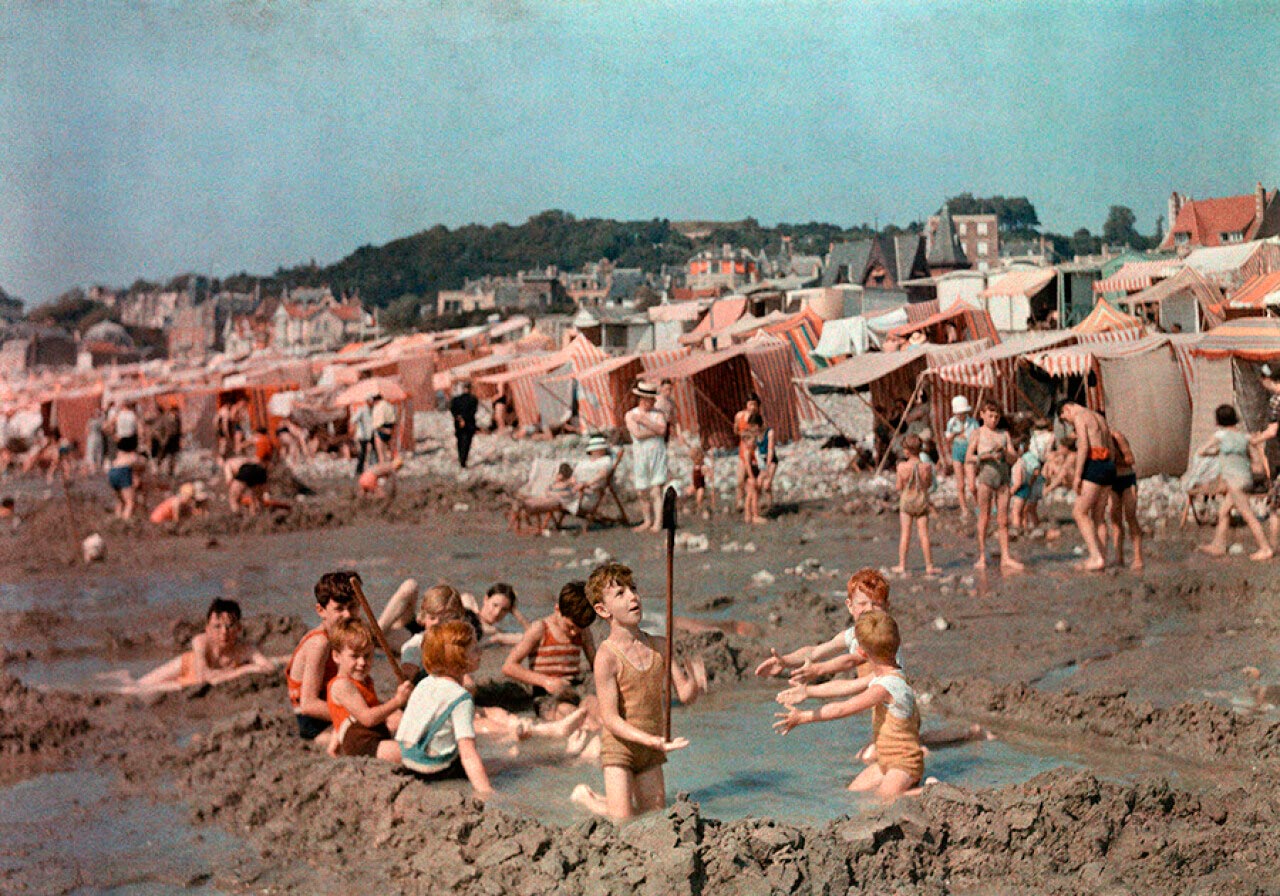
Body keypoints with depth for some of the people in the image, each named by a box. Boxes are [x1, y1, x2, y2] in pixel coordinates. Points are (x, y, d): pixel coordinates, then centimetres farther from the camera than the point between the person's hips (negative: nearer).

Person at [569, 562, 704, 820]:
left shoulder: (659, 647, 1)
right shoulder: (607, 656, -17)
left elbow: (684, 695, 4)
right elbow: (610, 718, -19)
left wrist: (694, 682, -20)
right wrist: (653, 741, -28)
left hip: (650, 750, 5)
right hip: (619, 748, -5)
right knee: (623, 821, -6)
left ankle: (603, 800, 32)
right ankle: (585, 796, 22)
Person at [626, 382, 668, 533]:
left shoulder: (658, 414, 8)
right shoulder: (630, 415, 4)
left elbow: (662, 431, -10)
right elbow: (638, 434, -10)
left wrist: (644, 421, -12)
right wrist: (656, 431, -6)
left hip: (658, 453, -1)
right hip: (640, 454, 1)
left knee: (656, 489, -9)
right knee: (642, 492, 6)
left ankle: (658, 522, -11)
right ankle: (648, 521, 19)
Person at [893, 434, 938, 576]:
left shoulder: (902, 466, -16)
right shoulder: (927, 467, -12)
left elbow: (899, 487, -8)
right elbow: (929, 484, 3)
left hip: (906, 501, -1)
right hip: (922, 501, 1)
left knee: (905, 534, 8)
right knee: (924, 534, 7)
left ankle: (902, 565, 11)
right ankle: (929, 566, 10)